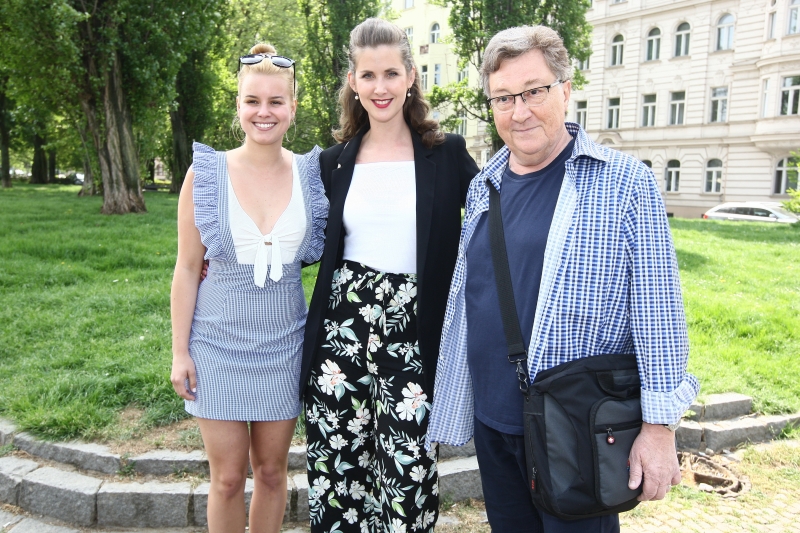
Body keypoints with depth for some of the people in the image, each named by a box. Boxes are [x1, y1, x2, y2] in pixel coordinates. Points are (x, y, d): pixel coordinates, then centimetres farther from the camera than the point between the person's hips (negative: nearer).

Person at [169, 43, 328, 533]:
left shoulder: (310, 173, -1)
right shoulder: (206, 173, -5)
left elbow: (325, 252, 7)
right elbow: (187, 268, -1)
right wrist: (180, 352, -2)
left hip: (284, 340, 2)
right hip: (220, 340, -1)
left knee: (272, 470, 14)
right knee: (228, 478, 8)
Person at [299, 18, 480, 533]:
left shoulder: (447, 154, 0)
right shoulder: (335, 162, 8)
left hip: (412, 332, -2)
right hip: (342, 326, 3)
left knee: (407, 475, 1)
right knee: (337, 467, 11)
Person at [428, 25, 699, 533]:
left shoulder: (626, 182, -10)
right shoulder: (484, 186, 6)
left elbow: (658, 313, -11)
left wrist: (659, 426, -11)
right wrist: (449, 403, 15)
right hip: (491, 419, 6)